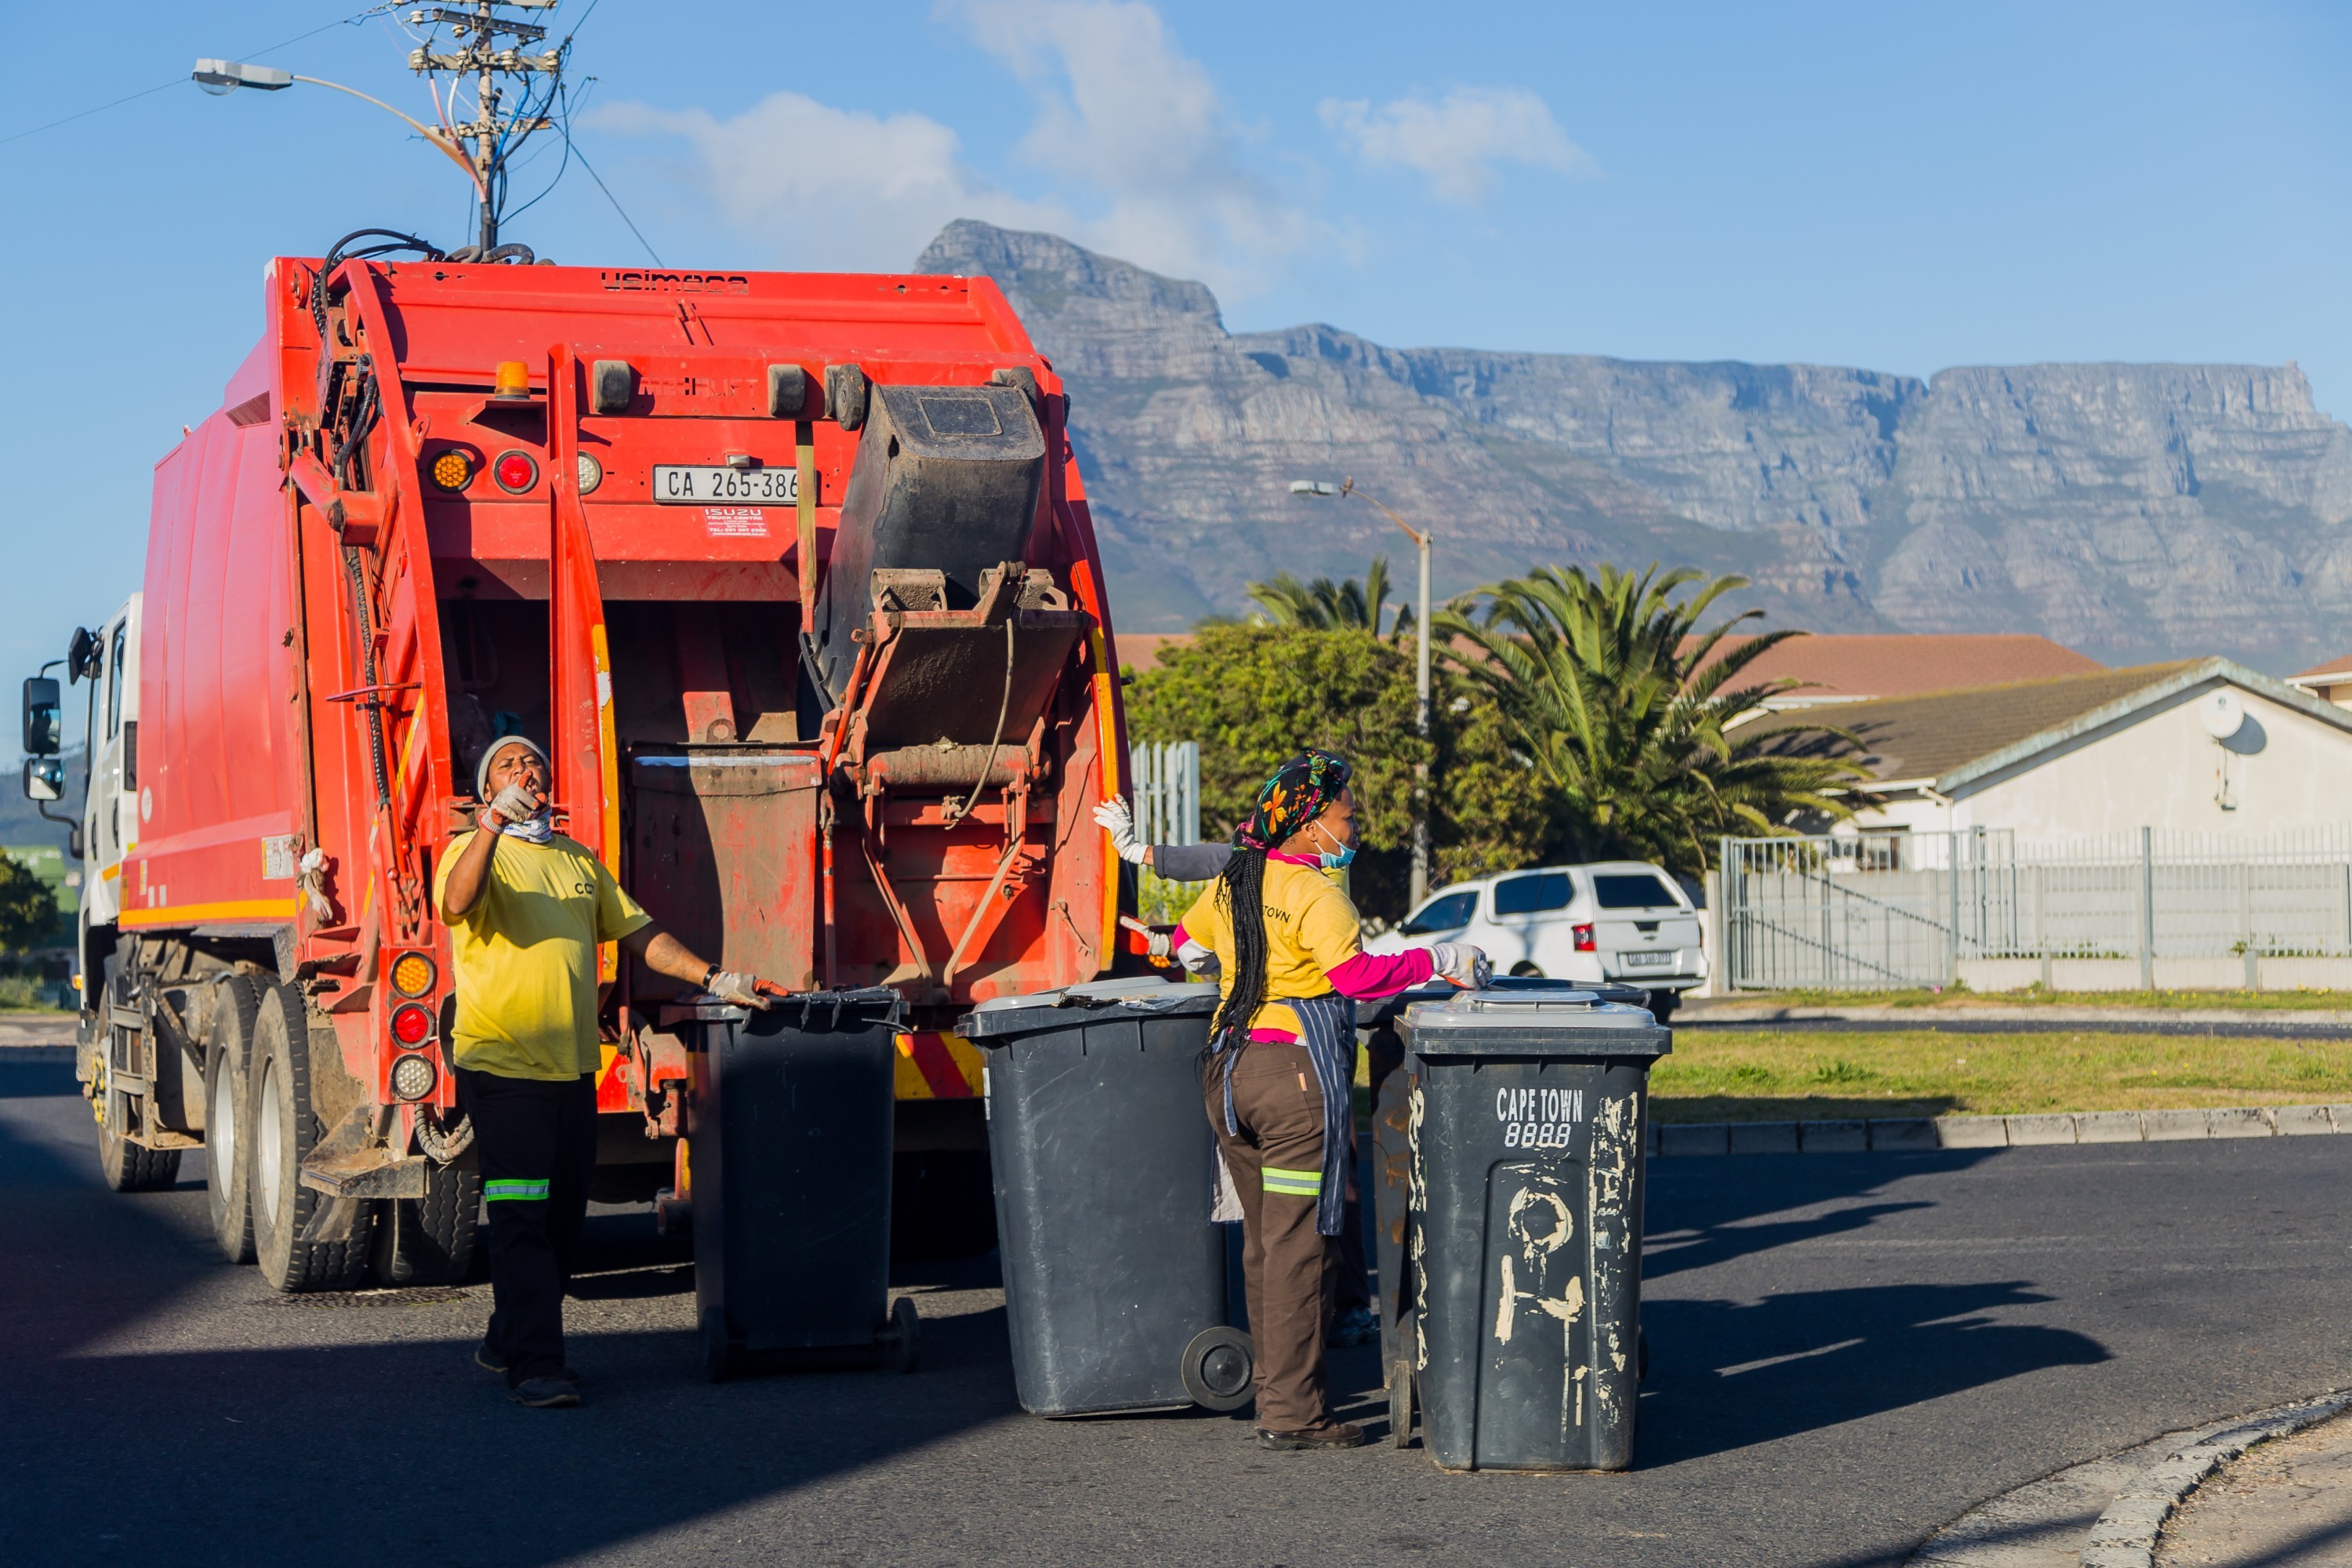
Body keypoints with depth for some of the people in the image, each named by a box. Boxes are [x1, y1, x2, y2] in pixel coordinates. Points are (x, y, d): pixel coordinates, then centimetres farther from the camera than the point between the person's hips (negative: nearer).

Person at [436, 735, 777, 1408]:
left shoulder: (580, 862, 19)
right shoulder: (475, 851, -1)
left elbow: (641, 934, 20)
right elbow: (455, 902, -24)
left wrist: (711, 977, 9)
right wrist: (493, 823, -39)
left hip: (572, 1070, 6)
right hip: (503, 1067, -6)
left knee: (562, 1219, 11)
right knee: (522, 1218, -10)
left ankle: (509, 1340, 26)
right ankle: (534, 1365, -10)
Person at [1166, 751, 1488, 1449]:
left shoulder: (1231, 884, 12)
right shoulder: (1314, 893, -12)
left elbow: (1183, 941, 30)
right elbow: (1355, 973, -24)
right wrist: (1436, 961, -14)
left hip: (1228, 1070, 8)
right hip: (1298, 1070, -8)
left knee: (1262, 1242, 15)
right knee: (1298, 1247, -5)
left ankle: (1275, 1392, 20)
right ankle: (1292, 1412, -4)